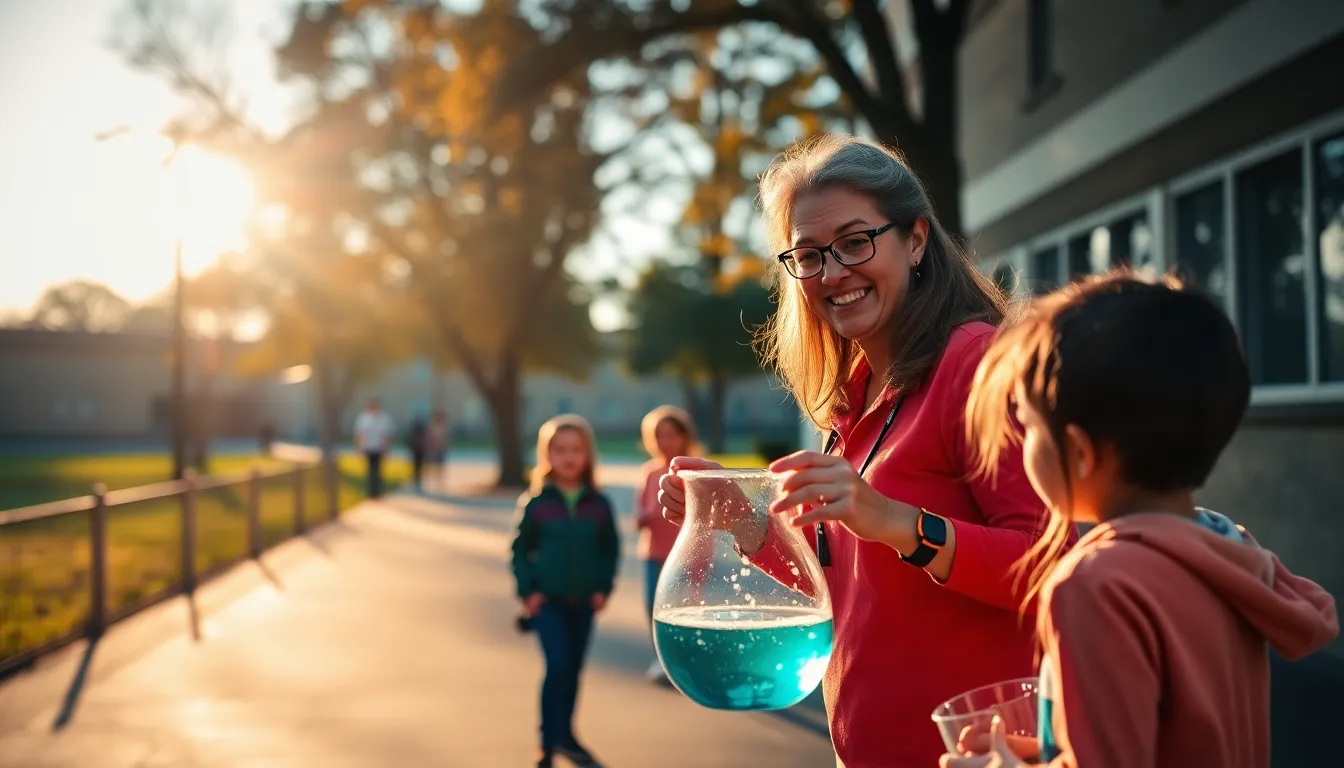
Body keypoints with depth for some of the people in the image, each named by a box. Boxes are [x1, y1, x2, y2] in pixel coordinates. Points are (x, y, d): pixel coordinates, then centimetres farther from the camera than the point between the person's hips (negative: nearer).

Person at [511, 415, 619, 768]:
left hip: (583, 602, 3)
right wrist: (527, 591, -9)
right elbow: (520, 549, -1)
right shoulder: (536, 503, -7)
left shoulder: (599, 504, -2)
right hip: (547, 600, -3)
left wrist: (604, 588, -2)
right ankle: (558, 737, -1)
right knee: (558, 666, -13)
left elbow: (610, 549, 6)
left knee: (573, 669, 11)